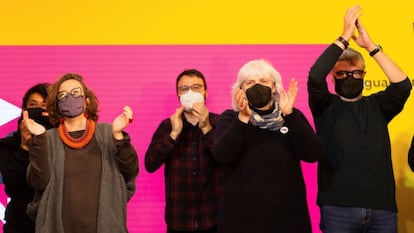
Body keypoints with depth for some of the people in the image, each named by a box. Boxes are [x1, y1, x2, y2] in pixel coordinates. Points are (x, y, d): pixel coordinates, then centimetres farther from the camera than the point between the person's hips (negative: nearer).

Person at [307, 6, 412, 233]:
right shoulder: (326, 106, 6)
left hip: (382, 208, 2)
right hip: (338, 208, -2)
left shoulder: (377, 105, 12)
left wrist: (371, 46, -8)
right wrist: (345, 37, -10)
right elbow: (315, 76, -12)